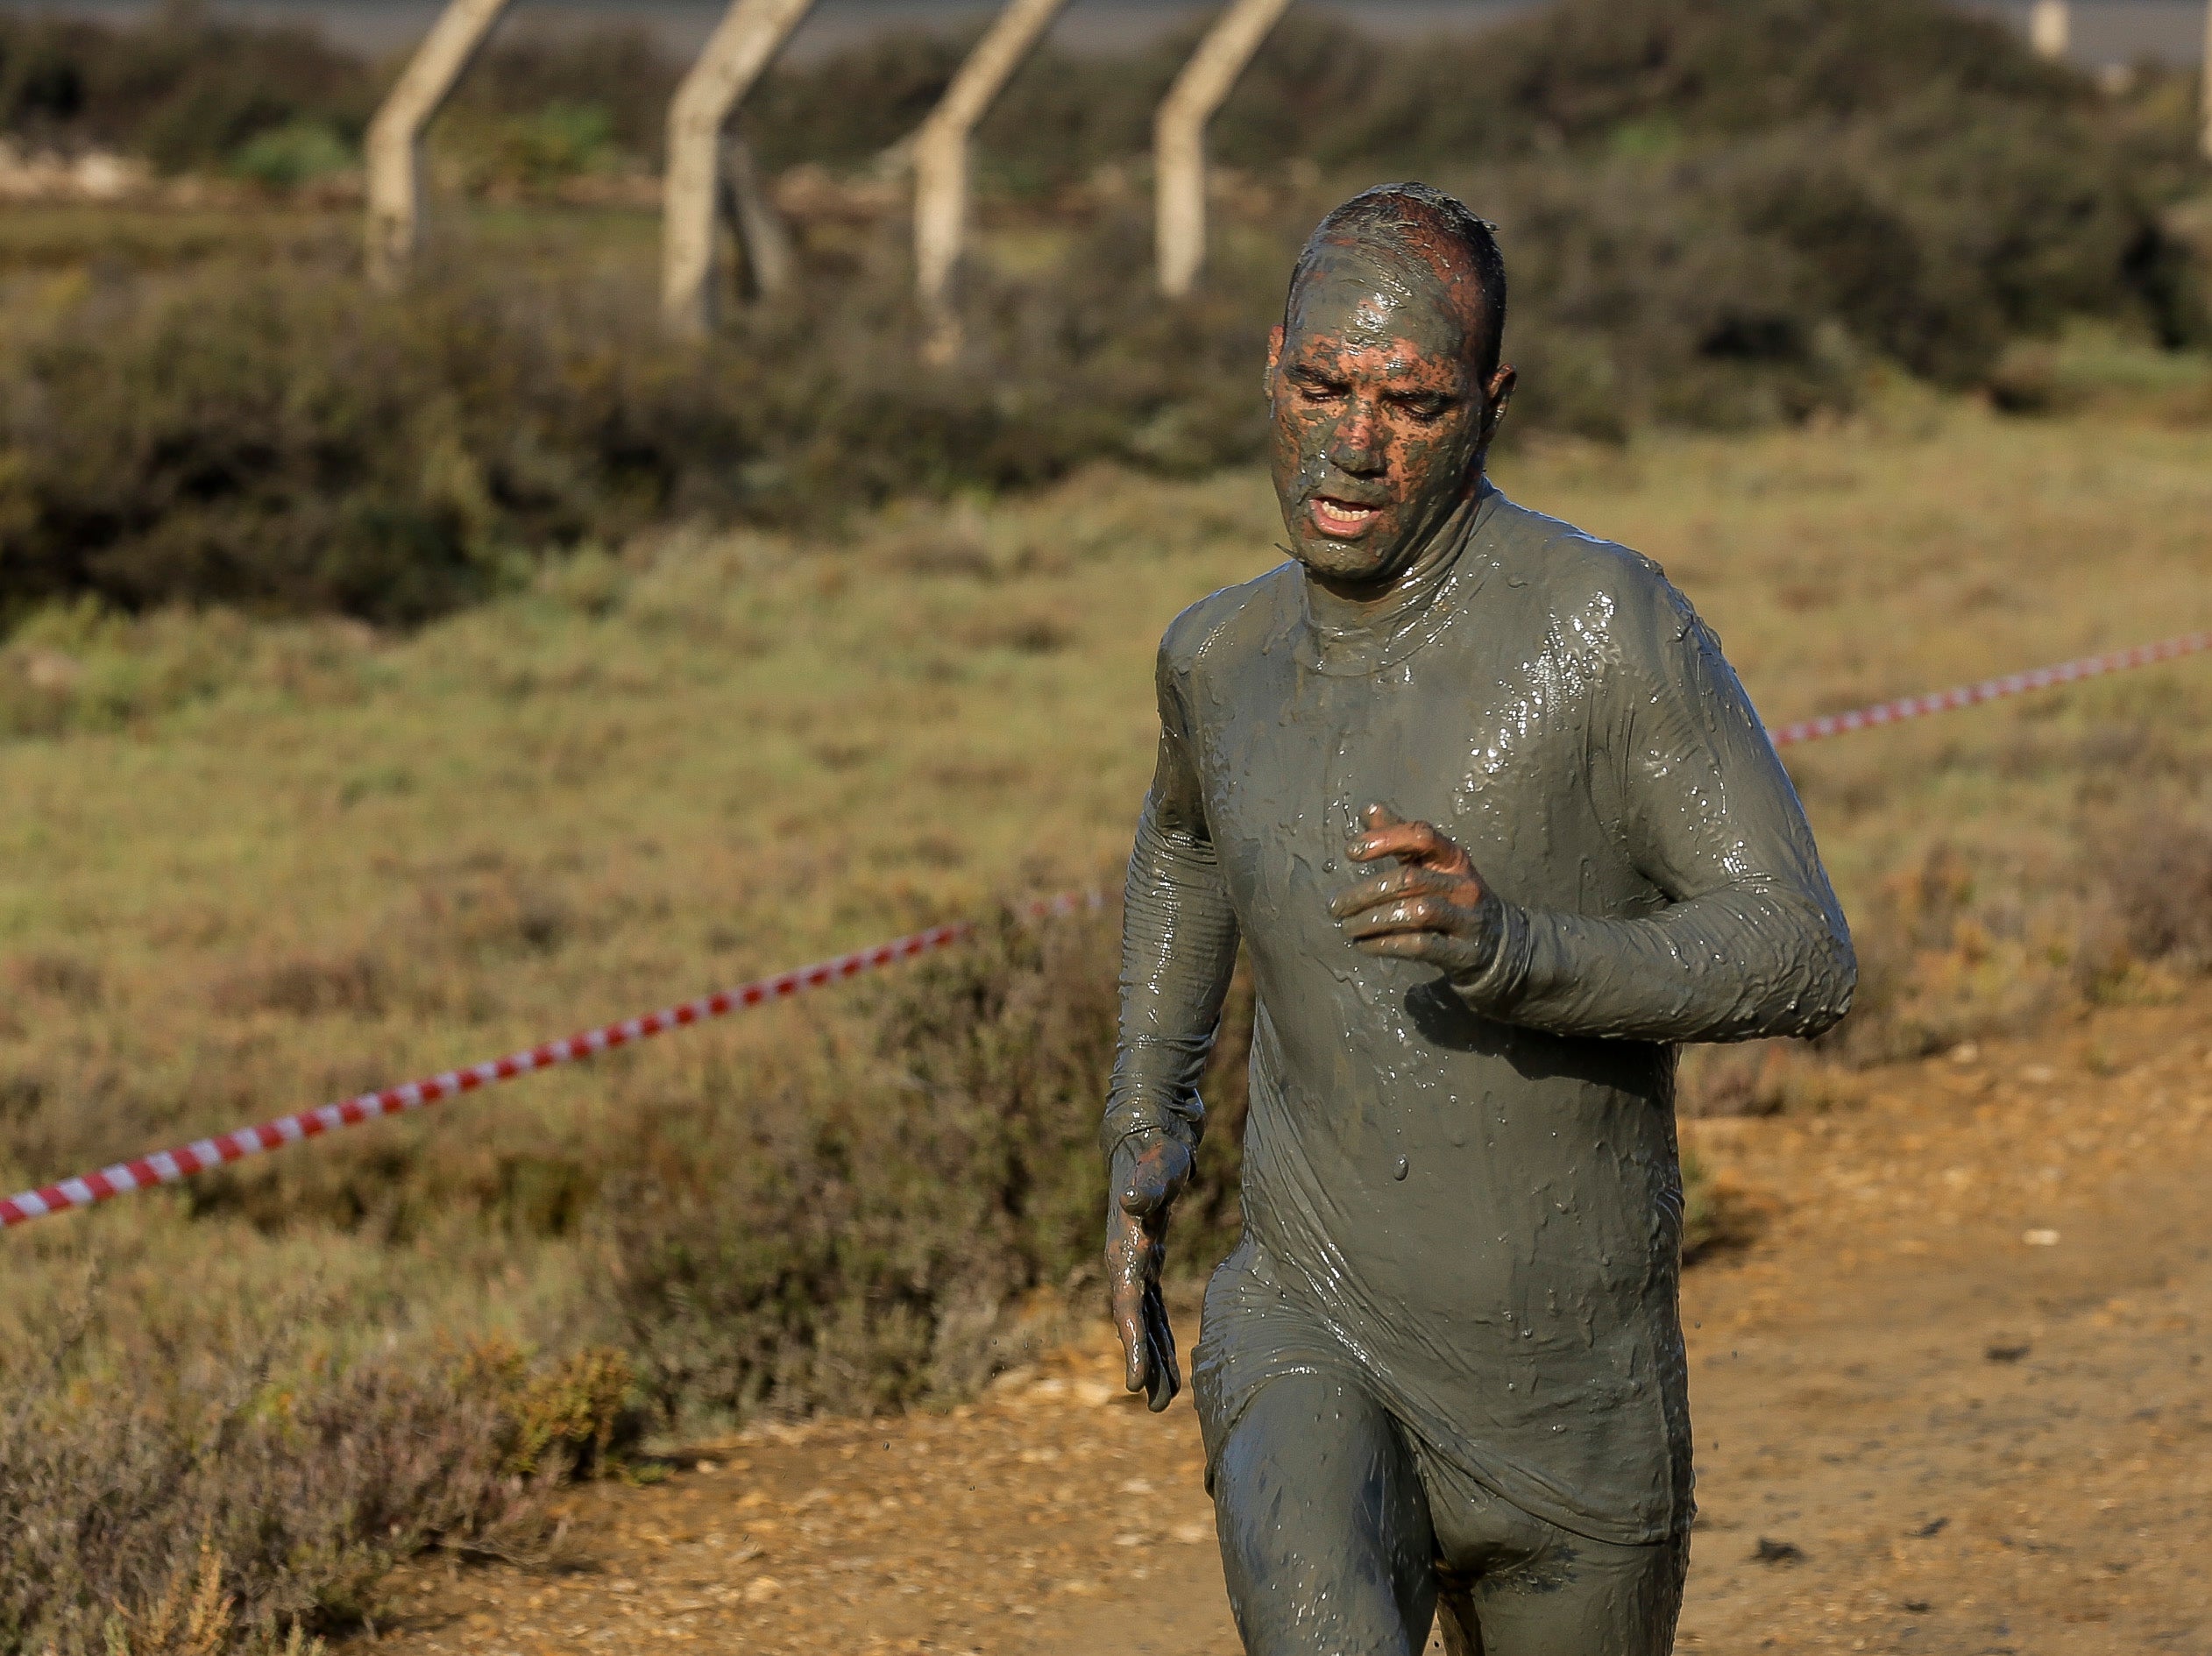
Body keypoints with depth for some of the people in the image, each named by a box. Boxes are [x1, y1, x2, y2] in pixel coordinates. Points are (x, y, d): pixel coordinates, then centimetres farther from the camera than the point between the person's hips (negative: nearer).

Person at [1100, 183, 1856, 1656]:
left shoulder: (1609, 620, -16)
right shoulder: (1227, 653, -1)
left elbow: (1805, 957, -19)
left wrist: (1518, 948, -37)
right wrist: (1145, 1128, 13)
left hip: (1576, 1403, -1)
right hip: (1316, 1359, 1)